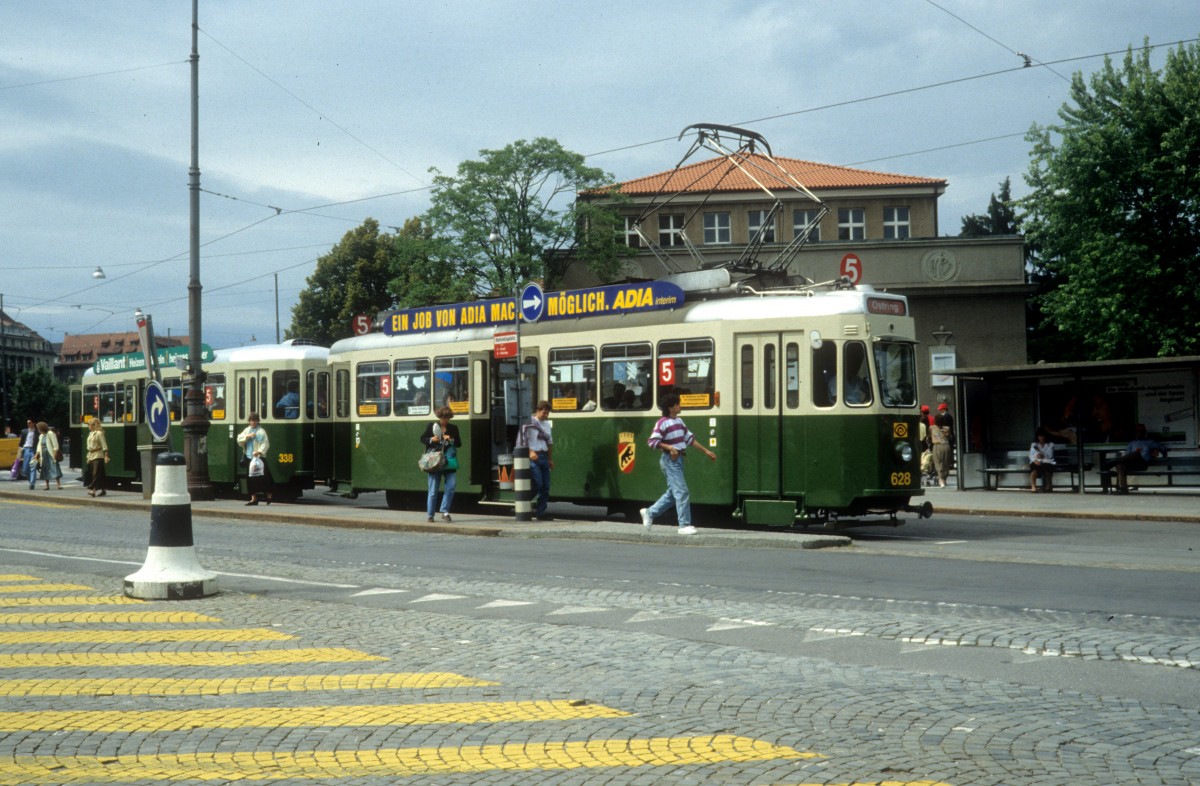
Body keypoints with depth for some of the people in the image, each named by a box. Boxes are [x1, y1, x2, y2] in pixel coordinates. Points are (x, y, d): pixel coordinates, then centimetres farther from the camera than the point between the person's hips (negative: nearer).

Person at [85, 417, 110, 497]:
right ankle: (102, 490, 12)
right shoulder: (90, 433, 15)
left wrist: (106, 456, -19)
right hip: (91, 456, 9)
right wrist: (88, 457, 19)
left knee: (96, 473, -12)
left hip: (98, 456, -9)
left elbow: (104, 445, -13)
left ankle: (93, 489, -19)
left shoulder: (99, 433, -10)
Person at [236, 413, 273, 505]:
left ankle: (269, 496, 9)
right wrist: (247, 436, -8)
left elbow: (266, 444, -10)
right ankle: (254, 498, 11)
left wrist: (259, 451, -25)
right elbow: (239, 439, 8)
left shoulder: (261, 431, -2)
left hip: (259, 457, -5)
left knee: (263, 477, -6)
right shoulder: (247, 430, 16)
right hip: (249, 457, 5)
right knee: (251, 478, 5)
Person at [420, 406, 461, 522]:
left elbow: (459, 443, 9)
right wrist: (431, 439, -11)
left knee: (451, 486, -9)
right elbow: (422, 439, 9)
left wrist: (451, 440, -10)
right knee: (433, 489, 0)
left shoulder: (453, 428, 9)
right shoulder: (431, 426, 5)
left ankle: (445, 512, 3)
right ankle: (429, 514, 10)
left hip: (449, 461, 2)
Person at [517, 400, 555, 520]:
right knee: (537, 484, -15)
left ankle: (541, 513, 8)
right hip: (532, 457, -7)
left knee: (545, 486, 3)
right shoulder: (529, 423, -5)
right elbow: (523, 440, -13)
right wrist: (530, 452, -24)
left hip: (543, 456, 7)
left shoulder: (547, 425, 18)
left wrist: (550, 459, 21)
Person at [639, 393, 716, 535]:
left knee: (673, 493, 15)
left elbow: (690, 438, 19)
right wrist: (670, 447, -26)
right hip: (670, 460, -9)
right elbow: (652, 441, -18)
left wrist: (706, 451, 17)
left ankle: (649, 513, 27)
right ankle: (684, 525, -6)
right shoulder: (663, 422, -12)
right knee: (682, 492, -10)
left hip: (679, 459, 9)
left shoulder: (679, 421, 14)